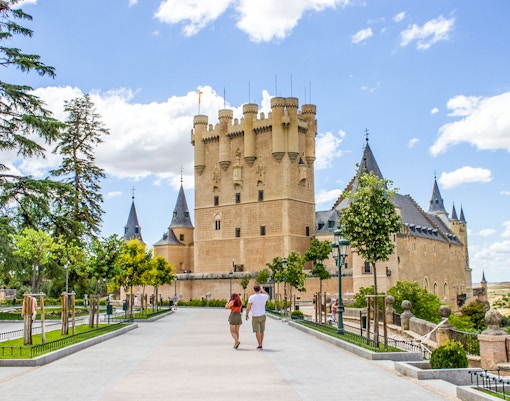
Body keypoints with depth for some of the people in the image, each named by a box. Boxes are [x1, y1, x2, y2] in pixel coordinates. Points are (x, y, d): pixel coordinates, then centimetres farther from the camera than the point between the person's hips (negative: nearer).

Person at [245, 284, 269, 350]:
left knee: (257, 331, -1)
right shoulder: (264, 296, -3)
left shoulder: (251, 297, -11)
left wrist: (247, 315, 4)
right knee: (262, 331, 13)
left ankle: (260, 345, -6)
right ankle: (260, 344, 20)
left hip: (255, 316, -3)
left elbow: (248, 307, -10)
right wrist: (263, 290, 25)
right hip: (262, 315, 3)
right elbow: (268, 296, 23)